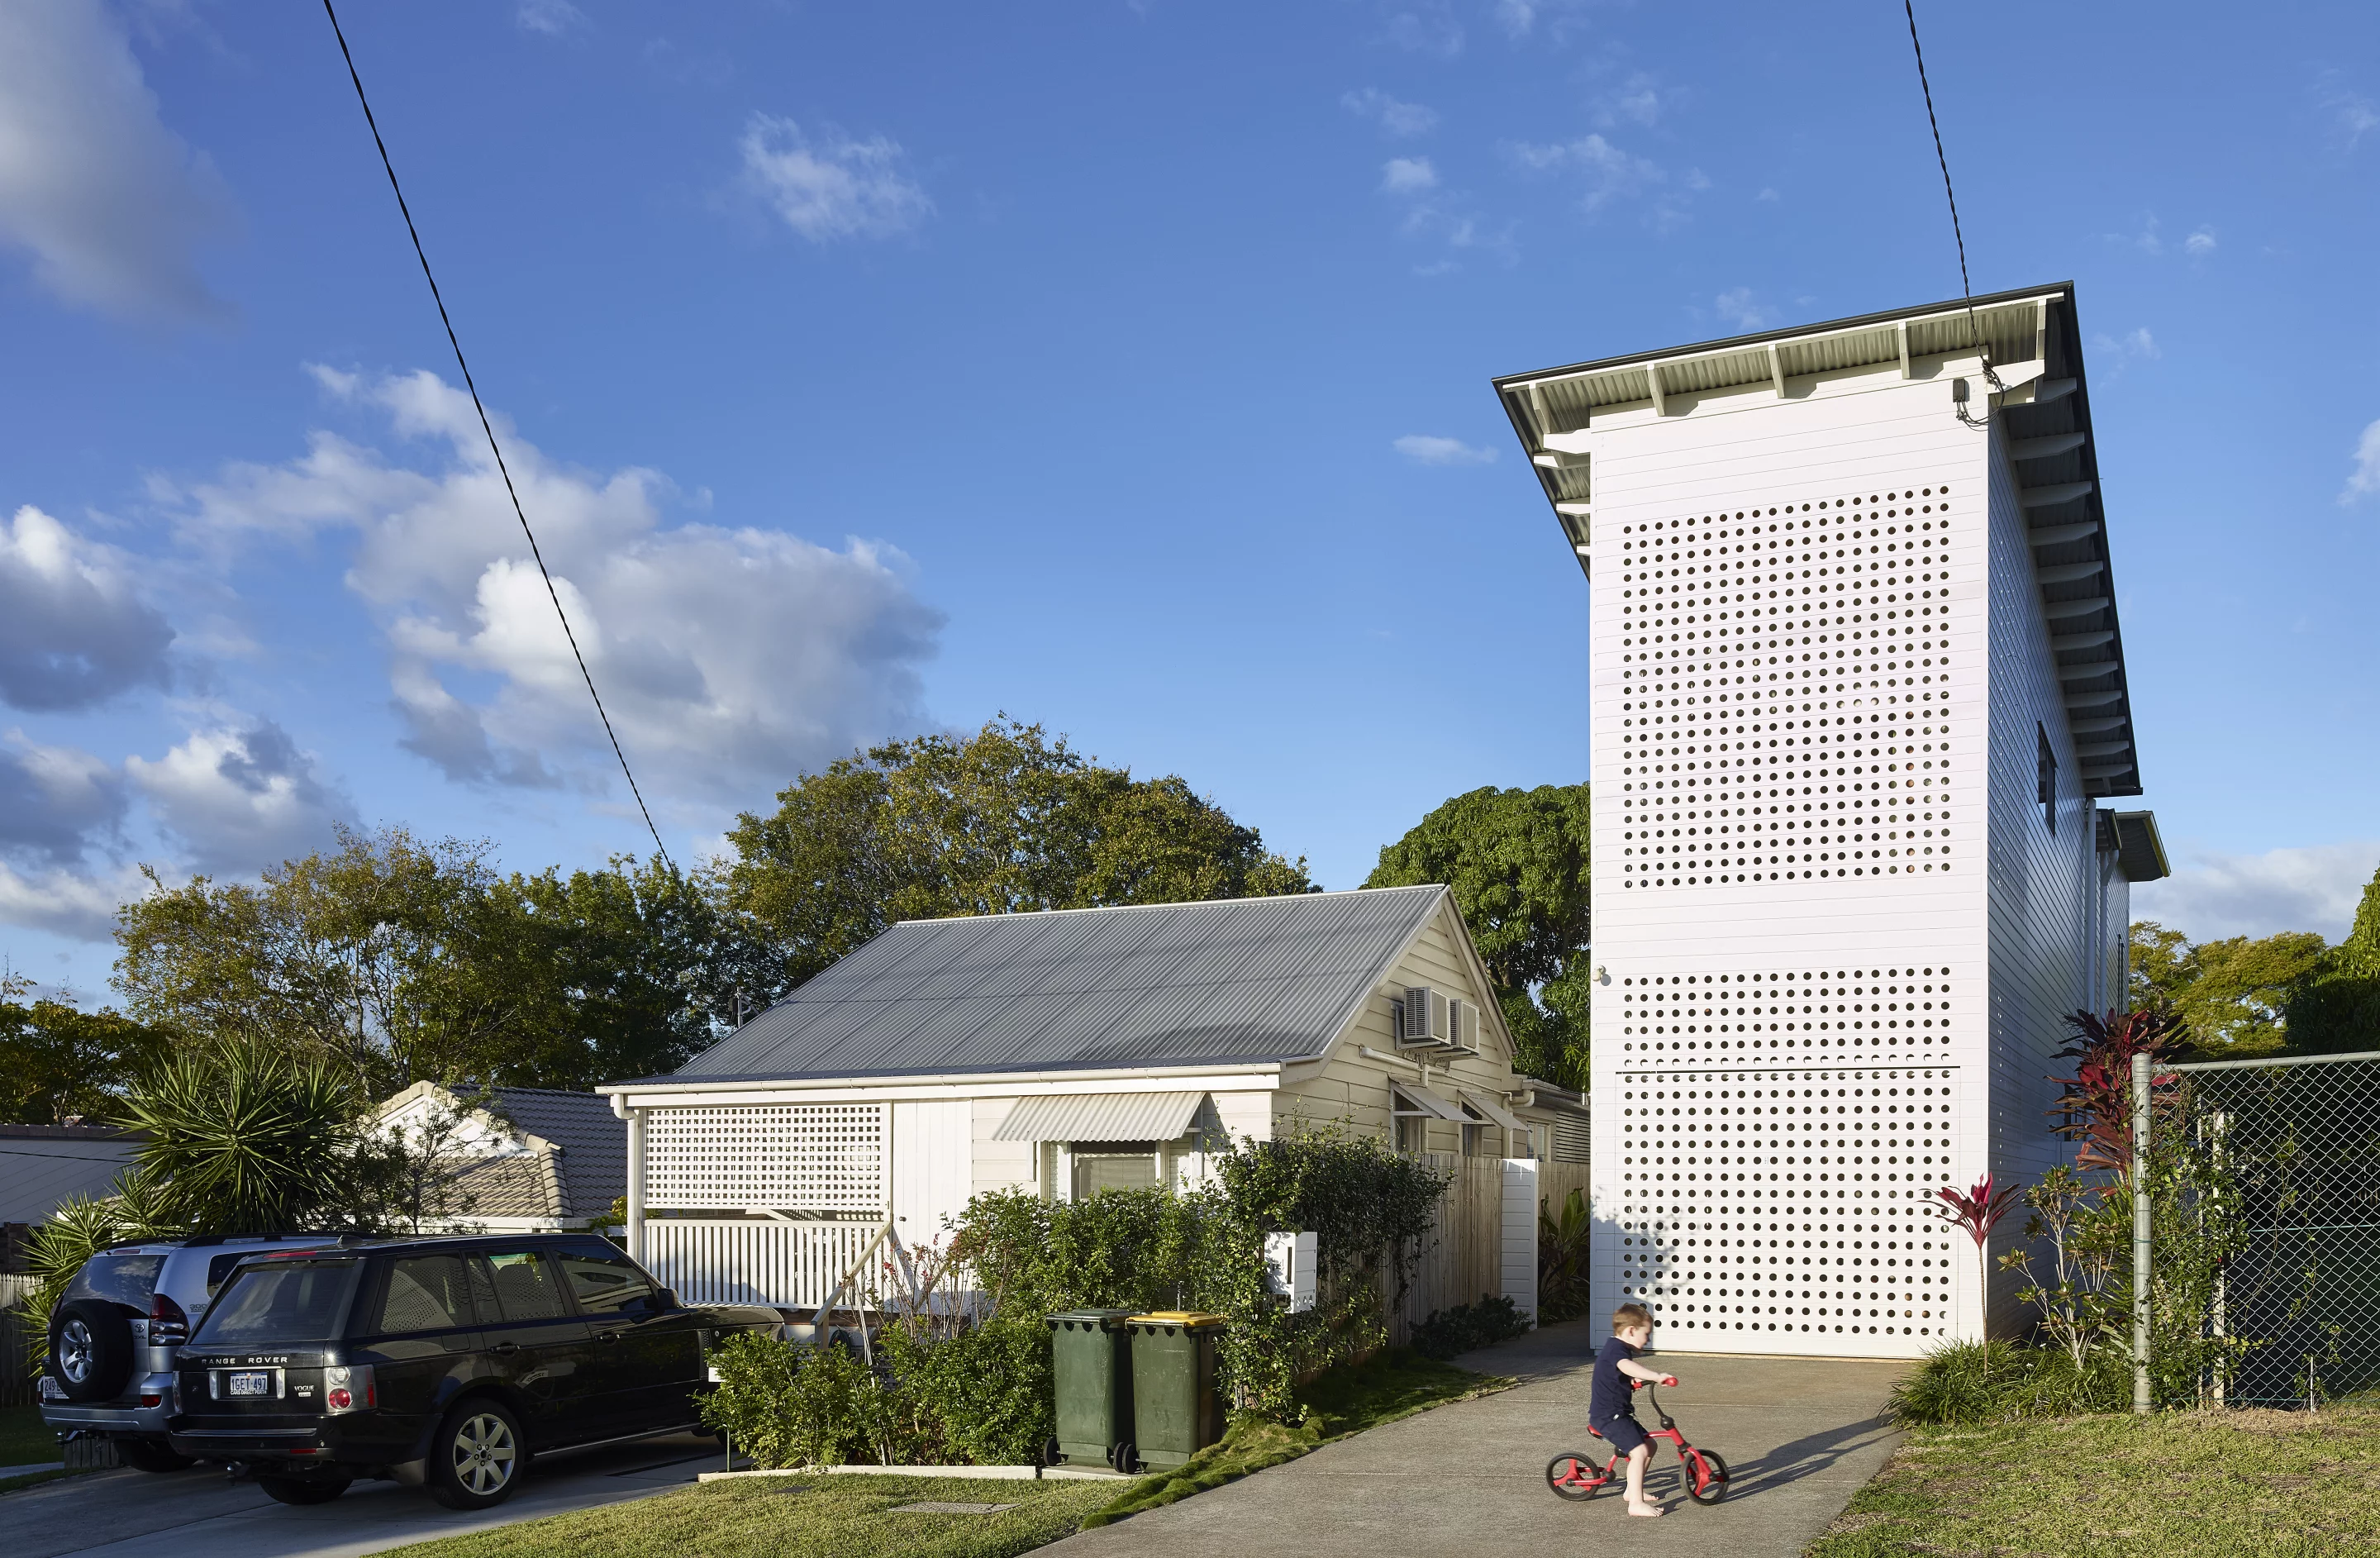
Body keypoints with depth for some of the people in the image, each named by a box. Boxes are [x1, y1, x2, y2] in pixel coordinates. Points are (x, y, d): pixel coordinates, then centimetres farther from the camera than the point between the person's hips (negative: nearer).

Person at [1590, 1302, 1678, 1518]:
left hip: (1618, 1414, 11)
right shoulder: (1616, 1349, -17)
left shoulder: (1616, 1349, 18)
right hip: (1609, 1415, -11)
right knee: (1639, 1451, -21)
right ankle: (1636, 1503, -22)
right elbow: (1627, 1367, -42)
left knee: (1649, 1445, 15)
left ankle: (1632, 1490, 28)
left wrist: (1650, 1377, 49)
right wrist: (1656, 1376, -51)